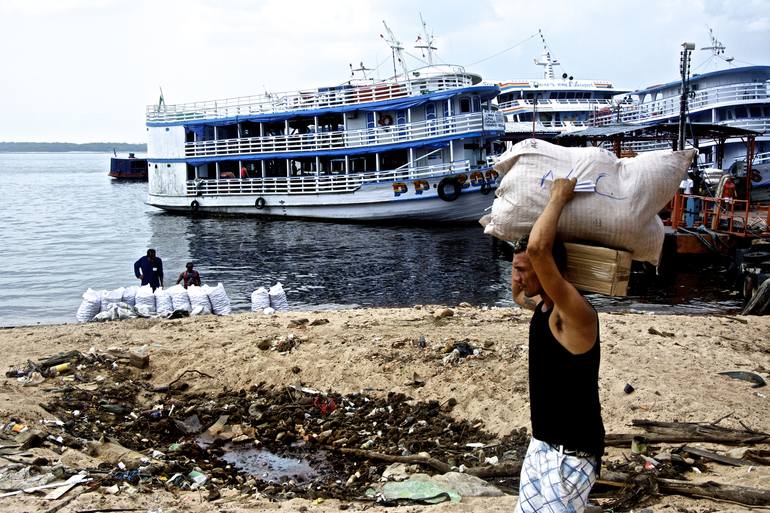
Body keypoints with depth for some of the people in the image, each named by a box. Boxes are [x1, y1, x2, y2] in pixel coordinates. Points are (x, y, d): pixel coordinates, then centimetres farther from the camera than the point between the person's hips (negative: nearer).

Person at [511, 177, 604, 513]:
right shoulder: (543, 305, 5)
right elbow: (517, 294, 31)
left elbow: (537, 248, -37)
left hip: (571, 453, -10)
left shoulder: (576, 314, -24)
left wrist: (559, 197, -25)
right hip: (543, 443, 10)